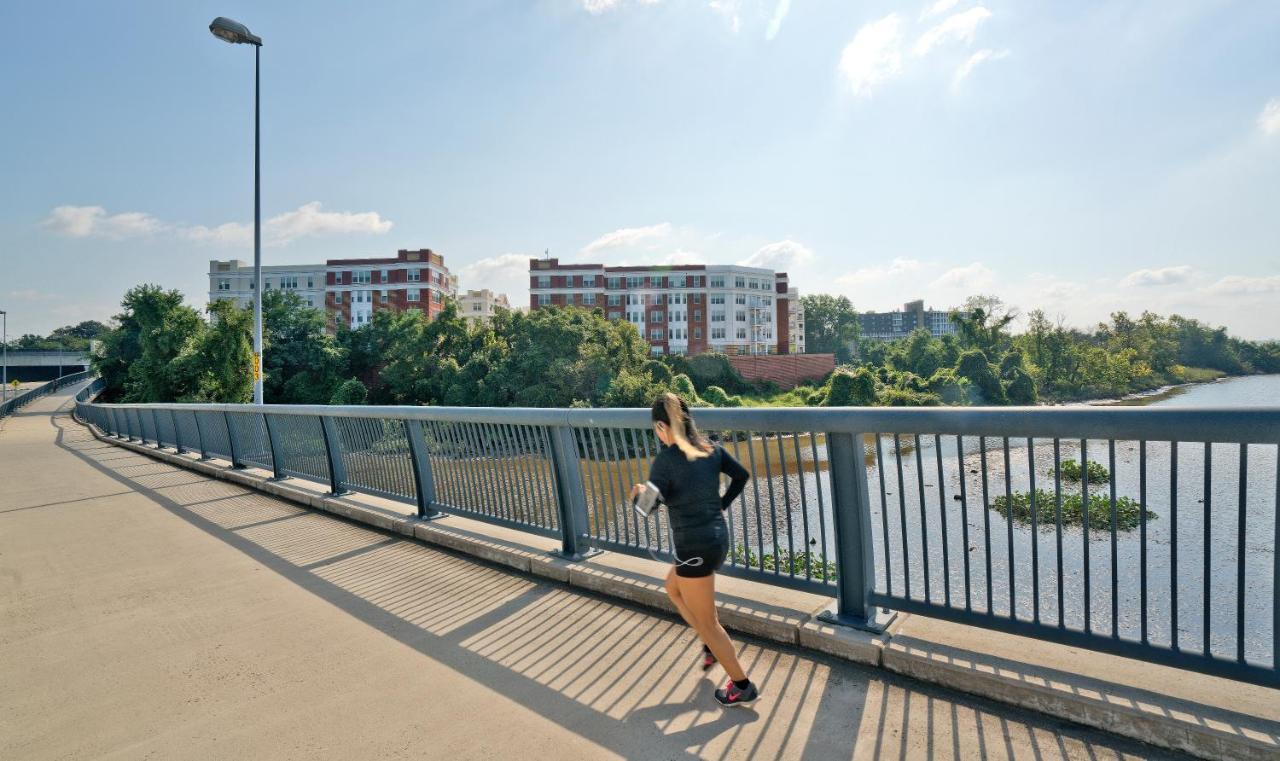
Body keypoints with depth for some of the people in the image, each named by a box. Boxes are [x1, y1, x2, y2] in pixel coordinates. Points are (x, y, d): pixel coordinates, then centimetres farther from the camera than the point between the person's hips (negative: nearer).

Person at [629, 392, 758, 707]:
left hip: (695, 547, -8)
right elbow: (742, 475, 10)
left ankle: (743, 687, 26)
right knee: (673, 587, 30)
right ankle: (712, 647, 37)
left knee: (707, 621, 12)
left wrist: (639, 492, 0)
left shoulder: (665, 461, -20)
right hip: (717, 537, 8)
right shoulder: (711, 449, 1)